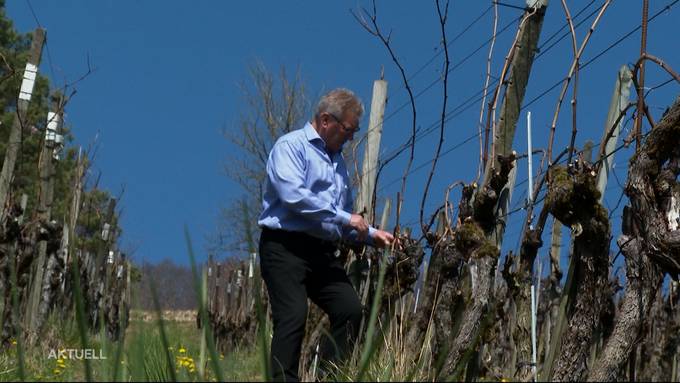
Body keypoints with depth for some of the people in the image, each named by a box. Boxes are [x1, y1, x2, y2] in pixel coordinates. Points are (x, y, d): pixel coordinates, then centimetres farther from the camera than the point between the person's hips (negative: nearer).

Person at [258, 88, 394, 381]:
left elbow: (345, 220, 29)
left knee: (350, 309, -5)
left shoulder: (337, 160, 22)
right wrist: (344, 218, -16)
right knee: (293, 317, -15)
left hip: (322, 252, 8)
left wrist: (371, 235, 11)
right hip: (285, 247, -7)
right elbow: (293, 195, -21)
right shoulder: (291, 146, -4)